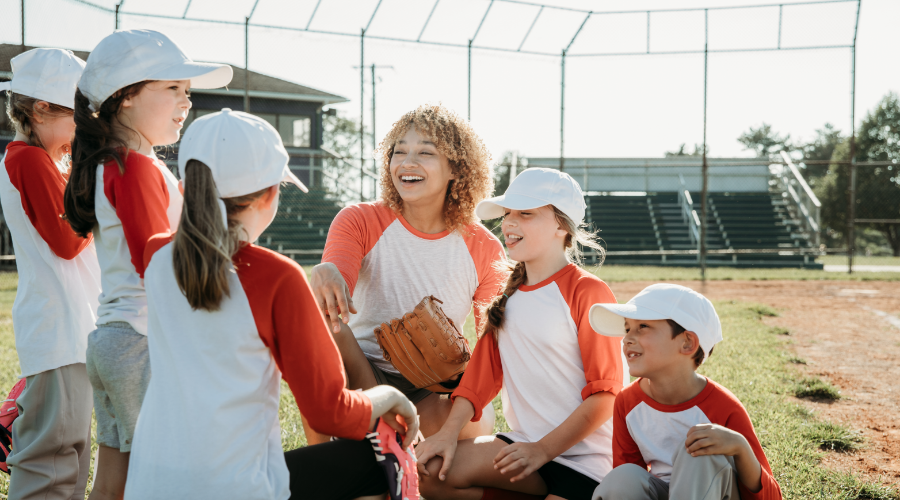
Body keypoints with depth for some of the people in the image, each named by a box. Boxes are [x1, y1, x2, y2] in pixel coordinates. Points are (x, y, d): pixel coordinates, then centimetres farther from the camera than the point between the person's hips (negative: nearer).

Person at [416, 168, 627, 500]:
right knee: (431, 471, -13)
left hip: (585, 460, -6)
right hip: (525, 443, 7)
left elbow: (604, 393, -13)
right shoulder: (508, 295, 11)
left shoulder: (588, 293, -11)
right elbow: (483, 373, 7)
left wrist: (544, 449, -17)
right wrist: (448, 433, -7)